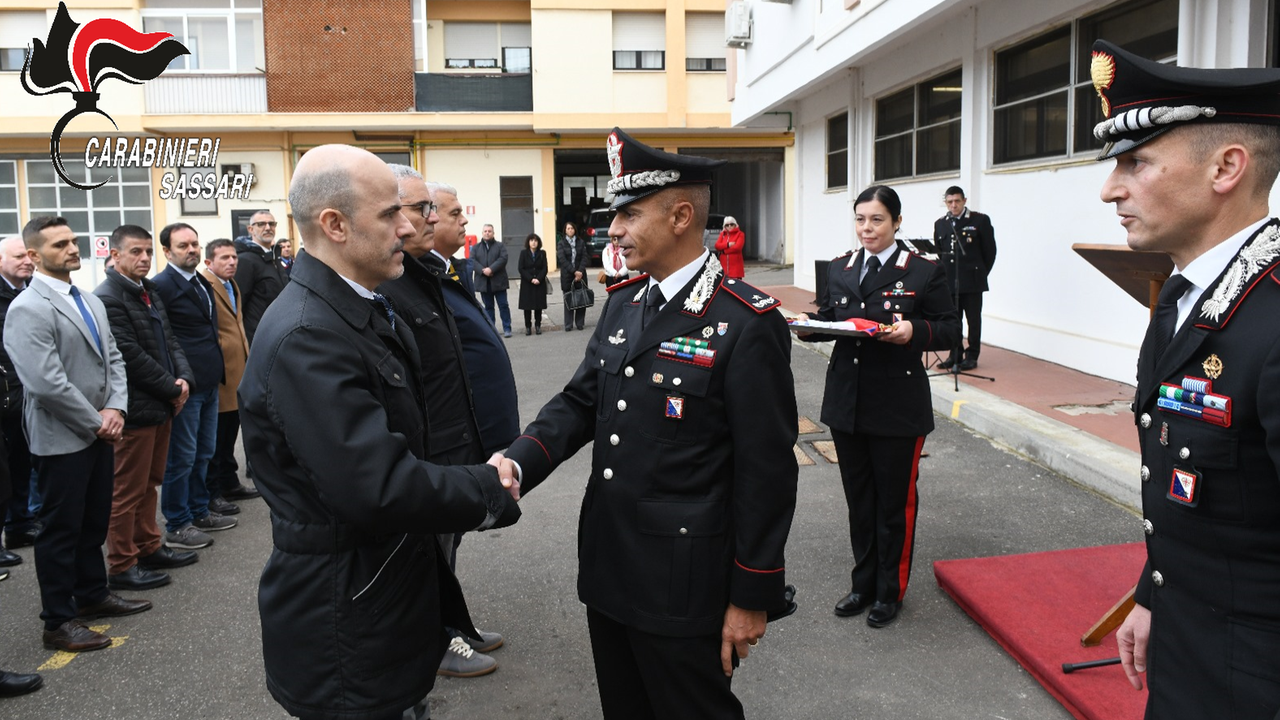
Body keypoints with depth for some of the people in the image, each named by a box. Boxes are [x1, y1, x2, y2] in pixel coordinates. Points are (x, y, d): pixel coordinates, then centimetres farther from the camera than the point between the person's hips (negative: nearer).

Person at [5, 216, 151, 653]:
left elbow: (113, 358, 10)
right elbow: (46, 383, -24)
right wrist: (96, 422, -15)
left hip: (99, 433, 8)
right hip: (61, 440, -8)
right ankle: (58, 622, 16)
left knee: (94, 523, 19)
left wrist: (115, 409, -6)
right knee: (61, 530, 4)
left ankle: (92, 595, 35)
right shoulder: (27, 309, -17)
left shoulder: (90, 301, 11)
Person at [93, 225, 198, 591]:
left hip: (161, 404, 9)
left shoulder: (149, 291, 12)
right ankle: (121, 567, 12)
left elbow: (169, 340, 13)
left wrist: (184, 378, -4)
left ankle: (148, 548, 30)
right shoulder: (107, 298, -16)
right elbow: (132, 356, -20)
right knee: (127, 491, 2)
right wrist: (172, 388, -13)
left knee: (148, 484, 18)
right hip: (134, 408, -9)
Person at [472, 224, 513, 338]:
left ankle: (507, 329, 3)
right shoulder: (475, 248, 12)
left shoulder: (500, 246, 6)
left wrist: (491, 269, -21)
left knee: (503, 305, -2)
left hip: (498, 282, -2)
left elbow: (503, 259, -10)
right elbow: (472, 261, -2)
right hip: (483, 282, 2)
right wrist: (483, 270, -18)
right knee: (488, 307, 9)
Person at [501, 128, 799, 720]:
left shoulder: (747, 324, -17)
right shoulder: (623, 302, 7)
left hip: (684, 582, -7)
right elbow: (580, 402, 6)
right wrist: (515, 465, -13)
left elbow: (766, 471, -15)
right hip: (607, 567, 7)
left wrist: (752, 598, -11)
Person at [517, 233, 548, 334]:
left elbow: (544, 268, 2)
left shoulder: (542, 253, 7)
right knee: (527, 306, -1)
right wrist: (531, 279, -13)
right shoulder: (523, 253, 3)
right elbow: (521, 269, -3)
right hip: (527, 284, -1)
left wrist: (538, 279, -13)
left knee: (539, 305, 1)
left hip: (539, 283, 1)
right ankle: (528, 327, 4)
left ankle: (538, 326, 9)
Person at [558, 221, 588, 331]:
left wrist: (580, 271, -12)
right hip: (567, 275, -1)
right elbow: (562, 259, -6)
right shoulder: (561, 243, 3)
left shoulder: (581, 242, 8)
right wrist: (574, 271, -15)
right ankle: (568, 325, 3)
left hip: (580, 273, 1)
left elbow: (584, 257, 2)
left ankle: (580, 323, 8)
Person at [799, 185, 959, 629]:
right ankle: (864, 584, 32)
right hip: (846, 403, 5)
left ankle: (890, 592, 25)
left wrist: (914, 331, -23)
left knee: (895, 501, 7)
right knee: (858, 498, 15)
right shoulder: (839, 269, 9)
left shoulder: (924, 272, -4)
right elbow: (827, 320, 12)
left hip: (898, 406, -4)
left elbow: (949, 330, -4)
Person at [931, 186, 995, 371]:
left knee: (973, 320, 5)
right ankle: (955, 354, 16)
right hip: (949, 282, 3)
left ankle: (972, 355, 13)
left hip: (972, 281, -3)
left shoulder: (980, 220, -3)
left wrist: (981, 273, 2)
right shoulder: (940, 224, 8)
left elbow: (990, 251, 1)